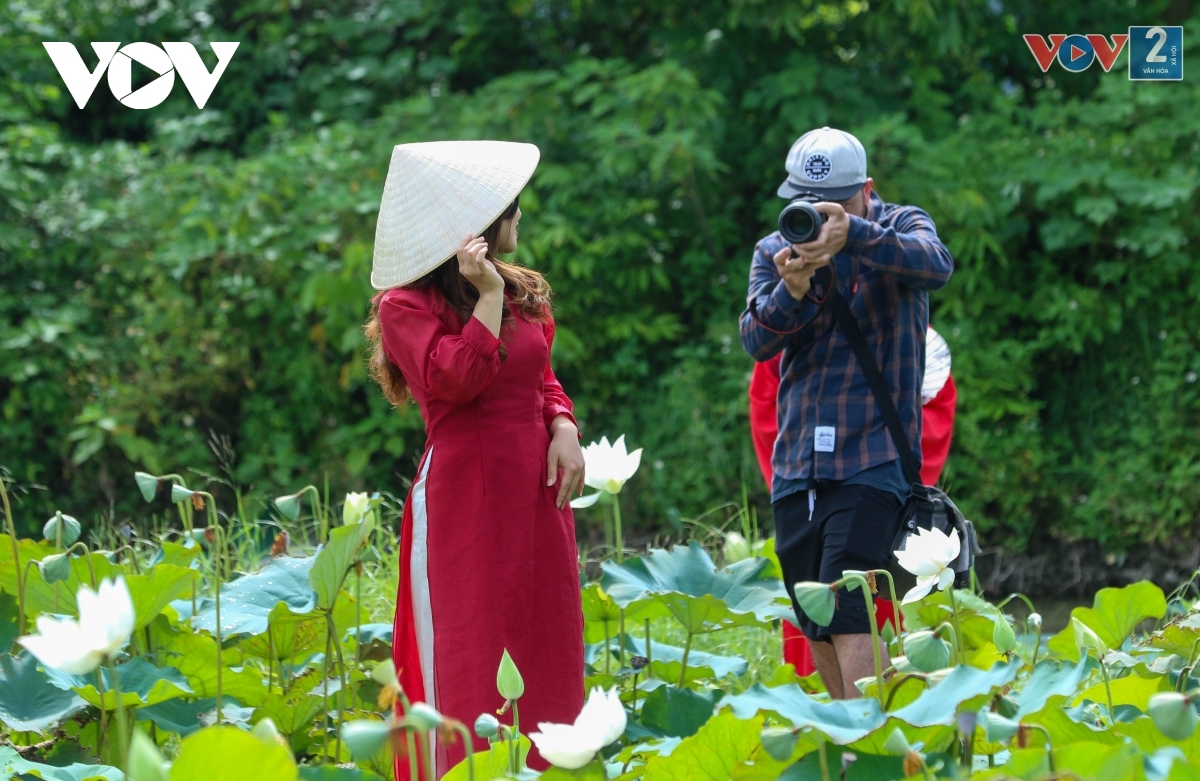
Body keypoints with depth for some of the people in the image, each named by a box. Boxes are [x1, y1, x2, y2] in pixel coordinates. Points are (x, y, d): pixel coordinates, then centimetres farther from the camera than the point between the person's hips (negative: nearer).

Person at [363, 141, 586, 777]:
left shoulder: (523, 292, 13)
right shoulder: (407, 305, -8)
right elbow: (456, 379, -22)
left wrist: (563, 426, 2)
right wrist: (487, 296, -19)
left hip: (535, 490, 7)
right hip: (465, 492, -7)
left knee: (544, 650, 9)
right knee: (472, 659, -4)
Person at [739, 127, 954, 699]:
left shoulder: (899, 228, 0)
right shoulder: (775, 251, 10)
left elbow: (936, 265, -24)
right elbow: (756, 340, -4)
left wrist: (851, 235, -40)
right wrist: (793, 289, -24)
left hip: (872, 454, -5)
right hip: (796, 459, 5)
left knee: (846, 609, -18)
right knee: (815, 626, 9)